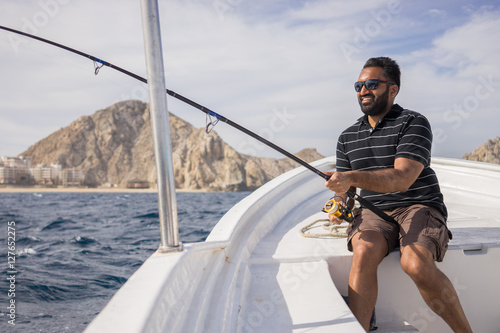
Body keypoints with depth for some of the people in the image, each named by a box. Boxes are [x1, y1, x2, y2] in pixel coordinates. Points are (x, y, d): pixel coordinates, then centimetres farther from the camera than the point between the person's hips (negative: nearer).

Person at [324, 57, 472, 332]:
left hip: (418, 207, -3)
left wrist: (352, 177, -32)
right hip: (373, 212, 4)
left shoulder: (414, 123, -5)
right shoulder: (347, 137, 13)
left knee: (416, 263, -31)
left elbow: (402, 179, -19)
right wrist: (339, 204, -11)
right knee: (363, 252, -30)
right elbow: (345, 187, 14)